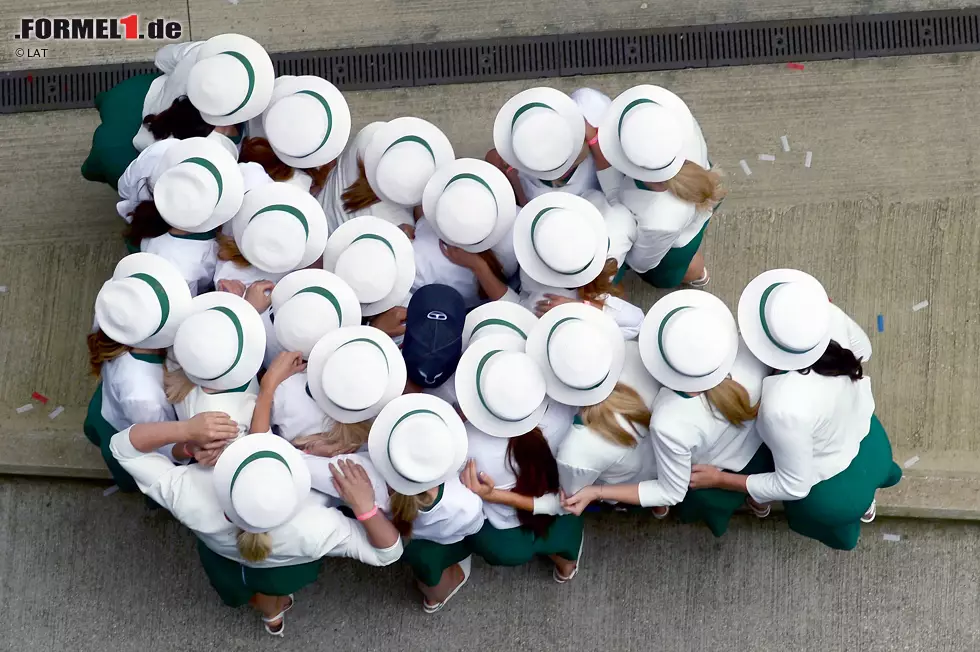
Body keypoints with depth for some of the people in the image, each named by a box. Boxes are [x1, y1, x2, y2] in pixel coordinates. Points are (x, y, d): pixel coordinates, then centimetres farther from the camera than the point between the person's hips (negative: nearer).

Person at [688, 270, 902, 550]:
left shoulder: (784, 407, -45)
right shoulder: (829, 315, -30)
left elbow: (794, 487, -27)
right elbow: (863, 350, -5)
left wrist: (719, 479, -18)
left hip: (836, 494, -4)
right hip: (872, 442, 4)